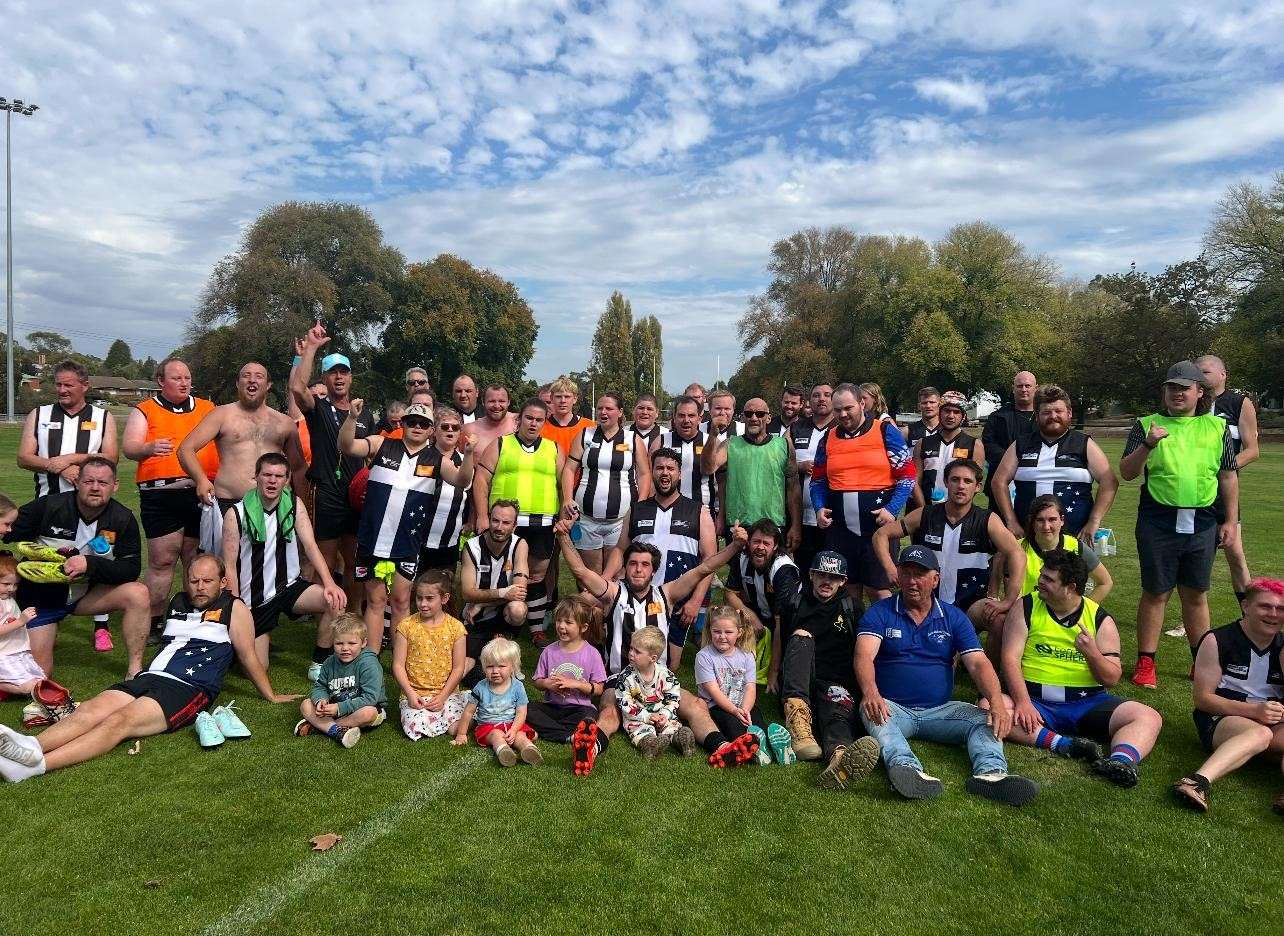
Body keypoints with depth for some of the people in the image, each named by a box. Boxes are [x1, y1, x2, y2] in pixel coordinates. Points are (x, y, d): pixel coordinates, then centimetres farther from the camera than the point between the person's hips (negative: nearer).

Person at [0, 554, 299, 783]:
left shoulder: (233, 608, 5)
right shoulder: (177, 602, 22)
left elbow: (249, 657, 7)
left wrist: (271, 696, 8)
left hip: (189, 690, -6)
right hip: (149, 678, 6)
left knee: (120, 721, -29)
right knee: (89, 711, -21)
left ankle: (38, 763, -46)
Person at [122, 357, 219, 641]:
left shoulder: (208, 409, 18)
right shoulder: (144, 411, 9)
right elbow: (129, 447, -1)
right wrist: (150, 447, -22)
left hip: (202, 493, 3)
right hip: (161, 496, -3)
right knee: (162, 559, -2)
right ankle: (155, 622, 8)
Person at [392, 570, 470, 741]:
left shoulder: (455, 627, -1)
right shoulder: (406, 626, -1)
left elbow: (458, 667, -1)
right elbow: (398, 665, -1)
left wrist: (442, 696, -10)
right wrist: (410, 693, -12)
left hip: (447, 693, 0)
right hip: (415, 693, 0)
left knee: (457, 728, -19)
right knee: (417, 728, -24)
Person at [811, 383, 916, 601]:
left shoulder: (885, 431, -1)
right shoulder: (829, 438, 11)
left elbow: (907, 475, -3)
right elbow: (818, 480, 18)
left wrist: (892, 509, -14)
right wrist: (820, 508, 0)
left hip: (878, 526, -4)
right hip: (839, 528, 4)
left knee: (879, 590, -1)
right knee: (847, 590, 12)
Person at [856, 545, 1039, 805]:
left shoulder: (954, 618, 10)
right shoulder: (880, 613, 2)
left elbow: (978, 663, -1)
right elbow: (864, 657, -14)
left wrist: (997, 702, -22)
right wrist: (870, 692, -36)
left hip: (940, 710, 3)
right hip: (893, 708, -3)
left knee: (986, 719, -21)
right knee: (871, 712, -35)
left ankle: (991, 772, -45)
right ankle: (905, 768, -58)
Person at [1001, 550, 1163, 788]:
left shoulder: (1100, 619, 5)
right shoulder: (1026, 607, 2)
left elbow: (1112, 679, 2)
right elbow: (1010, 658, -7)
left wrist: (1093, 654, -19)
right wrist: (1022, 702, -22)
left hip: (1087, 703, 2)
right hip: (1035, 701, -1)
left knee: (1149, 718, -18)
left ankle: (1122, 760, -42)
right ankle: (1064, 745, -33)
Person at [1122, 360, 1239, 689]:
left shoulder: (1216, 427, 9)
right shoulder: (1147, 425, 2)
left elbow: (1228, 477, 11)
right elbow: (1127, 473, -4)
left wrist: (1230, 521, 7)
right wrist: (1147, 445, -20)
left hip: (1203, 523, 2)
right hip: (1158, 522, -2)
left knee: (1196, 594, 12)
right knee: (1155, 592, 3)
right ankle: (1145, 662, 10)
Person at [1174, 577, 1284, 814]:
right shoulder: (1217, 641, -2)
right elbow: (1203, 698, -6)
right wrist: (1254, 711, -17)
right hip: (1220, 720, -4)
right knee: (1259, 734, -37)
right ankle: (1199, 781, -58)